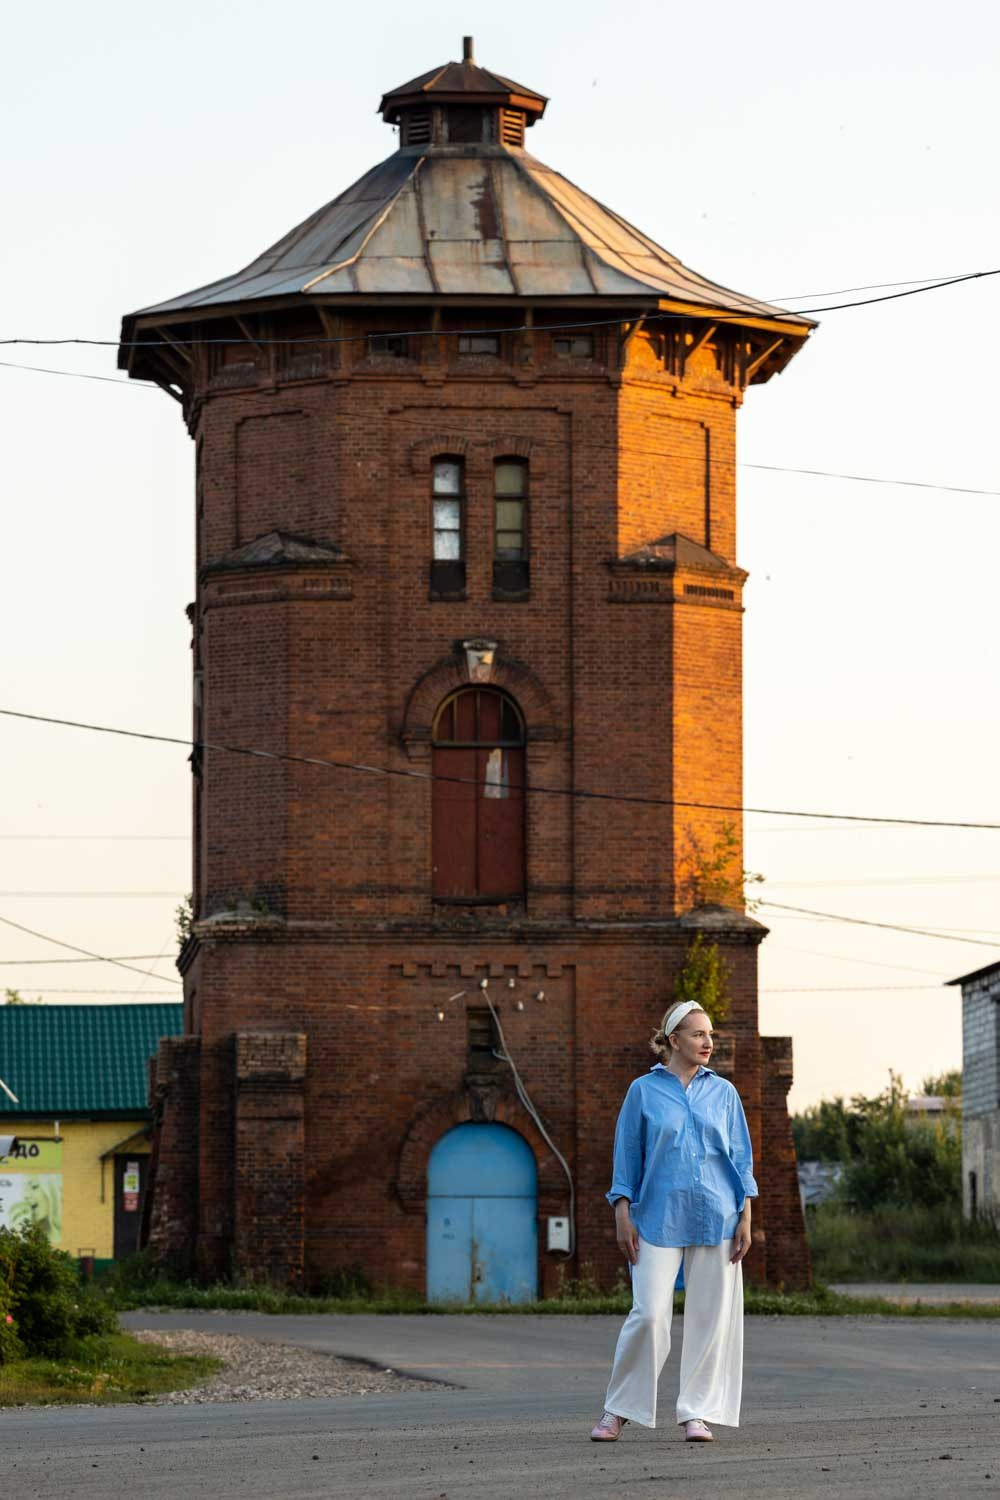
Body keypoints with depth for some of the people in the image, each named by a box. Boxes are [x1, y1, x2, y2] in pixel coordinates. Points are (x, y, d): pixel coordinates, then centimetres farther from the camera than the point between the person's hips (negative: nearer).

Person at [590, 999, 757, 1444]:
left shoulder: (723, 1093, 9)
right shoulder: (644, 1091, 4)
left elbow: (741, 1157, 10)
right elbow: (628, 1155, 6)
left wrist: (746, 1216, 2)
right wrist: (623, 1214, -2)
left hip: (715, 1219, 2)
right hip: (659, 1219, -2)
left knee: (710, 1316, 1)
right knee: (649, 1315, -8)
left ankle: (698, 1413, 9)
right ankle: (618, 1410, 5)